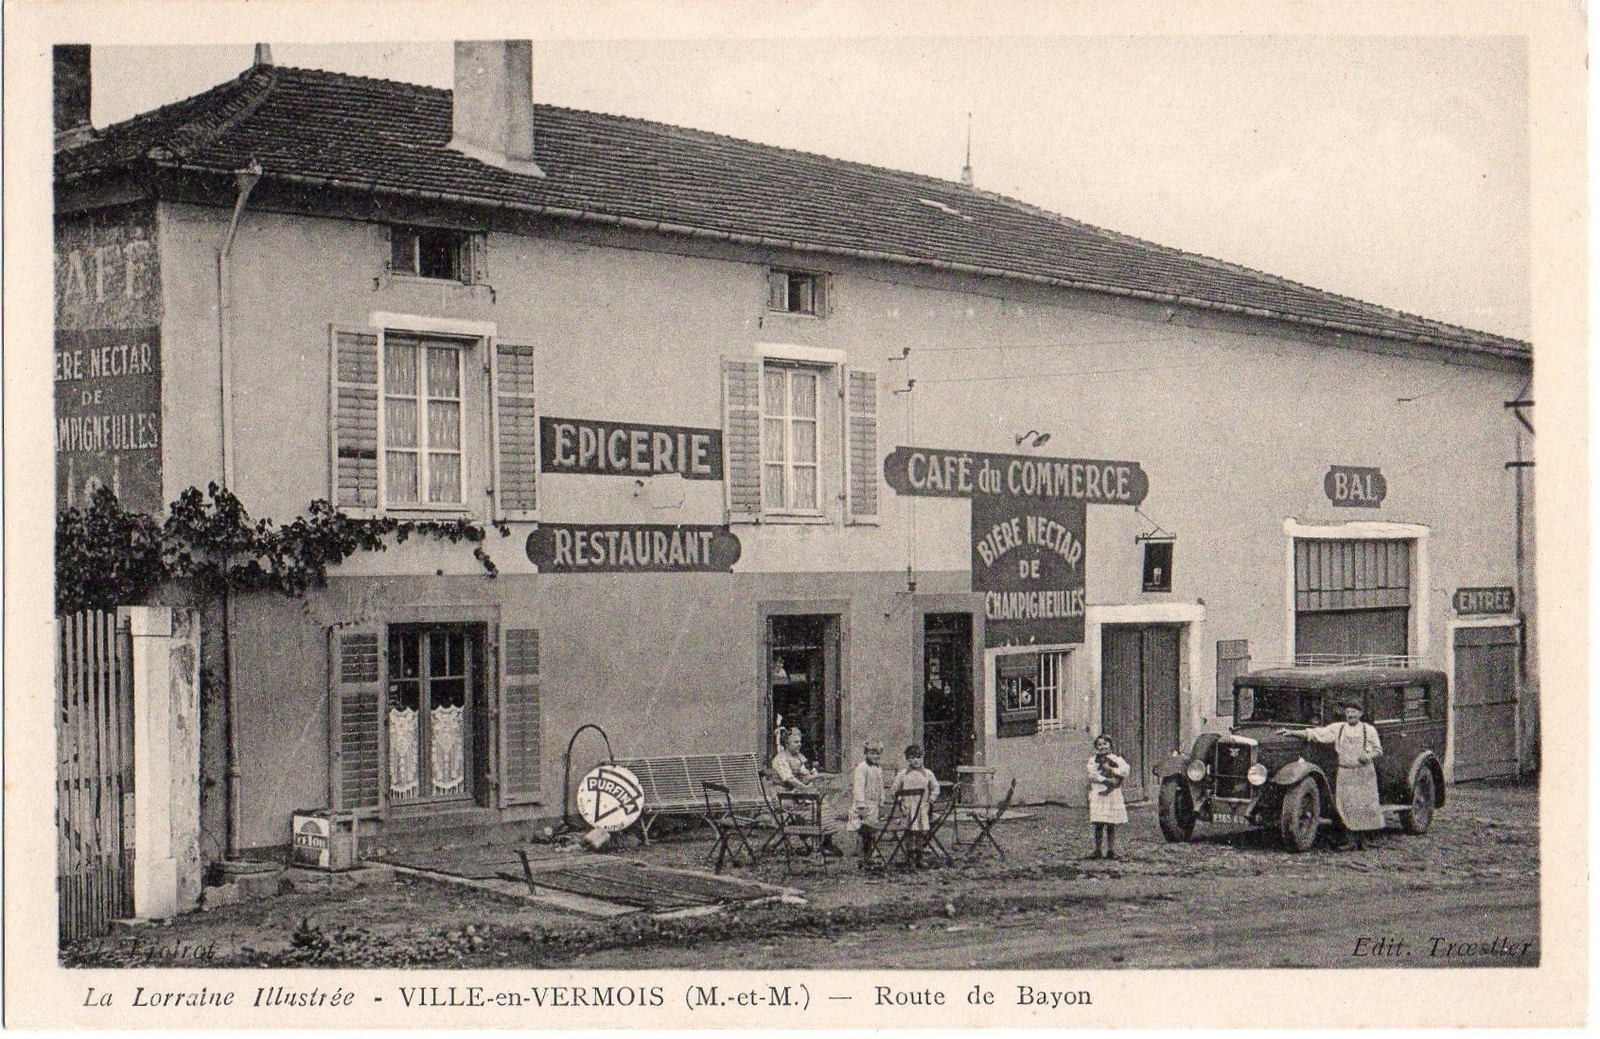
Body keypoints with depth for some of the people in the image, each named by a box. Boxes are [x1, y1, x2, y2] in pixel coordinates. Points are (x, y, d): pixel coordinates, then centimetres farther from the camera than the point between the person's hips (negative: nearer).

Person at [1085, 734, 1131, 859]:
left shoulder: (1117, 759, 11)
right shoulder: (1093, 760, 9)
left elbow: (1125, 769, -5)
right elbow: (1093, 774, -7)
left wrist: (1110, 769, -11)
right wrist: (1108, 780, -16)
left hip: (1113, 794, 1)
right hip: (1098, 794, -1)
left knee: (1112, 825, 2)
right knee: (1099, 824, -4)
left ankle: (1111, 850, 7)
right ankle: (1098, 850, -1)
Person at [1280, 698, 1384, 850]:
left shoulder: (1369, 730, 7)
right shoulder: (1337, 728, 9)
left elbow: (1379, 750, 11)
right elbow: (1315, 733, 6)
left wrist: (1369, 756, -11)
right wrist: (1292, 732, -2)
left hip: (1364, 773, -2)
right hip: (1344, 773, 2)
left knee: (1364, 805, -4)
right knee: (1346, 806, -4)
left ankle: (1363, 839, 5)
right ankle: (1354, 840, 1)